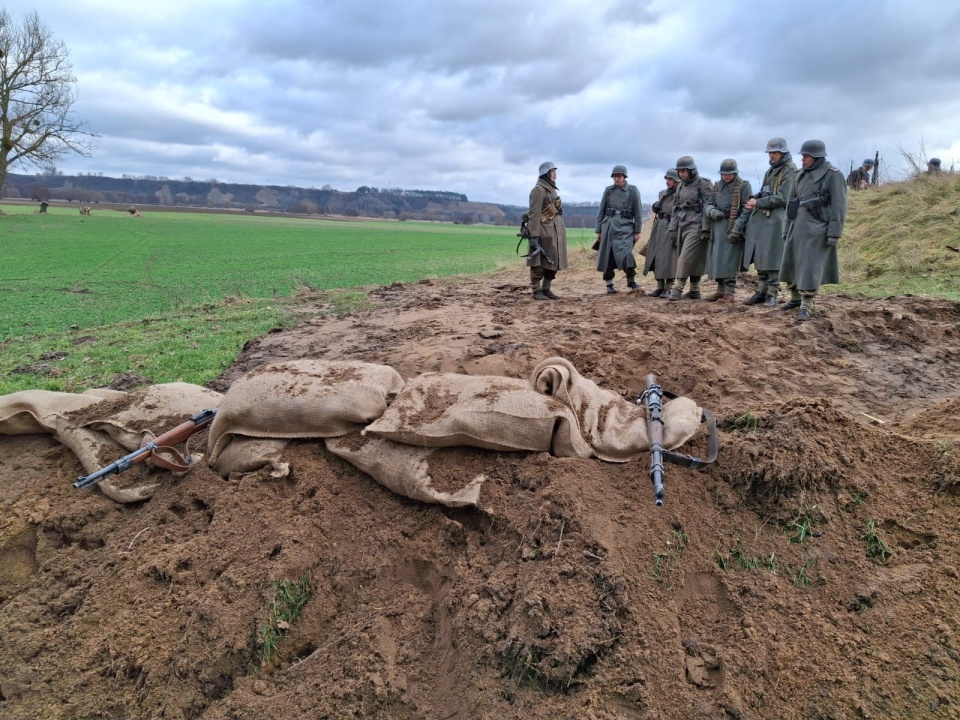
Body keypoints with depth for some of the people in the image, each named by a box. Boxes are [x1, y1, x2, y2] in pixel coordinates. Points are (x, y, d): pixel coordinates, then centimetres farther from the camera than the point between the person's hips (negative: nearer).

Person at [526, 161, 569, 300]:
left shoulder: (551, 189, 16)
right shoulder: (538, 190, -11)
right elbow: (534, 214, -17)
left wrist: (559, 234, 21)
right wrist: (534, 235, -24)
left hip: (555, 232, 9)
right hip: (544, 232, -9)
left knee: (553, 262, 11)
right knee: (539, 263, -3)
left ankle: (546, 289, 18)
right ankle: (536, 291, 3)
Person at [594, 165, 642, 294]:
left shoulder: (633, 191, 3)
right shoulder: (608, 190, 9)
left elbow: (638, 212, 3)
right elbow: (601, 211, 11)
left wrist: (637, 231, -2)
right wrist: (598, 230, 6)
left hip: (625, 227, -3)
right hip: (609, 226, 3)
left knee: (625, 253, -17)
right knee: (607, 256, 1)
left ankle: (631, 280, 1)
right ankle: (609, 284, 12)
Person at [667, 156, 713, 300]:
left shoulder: (703, 184, -6)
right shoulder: (680, 186, 14)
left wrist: (706, 229, -17)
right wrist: (672, 229, 12)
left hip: (696, 226, -7)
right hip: (682, 226, 7)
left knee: (686, 257, -14)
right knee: (693, 259, 8)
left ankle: (677, 288, -12)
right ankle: (694, 291, 12)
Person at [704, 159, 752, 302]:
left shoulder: (743, 186, -1)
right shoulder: (717, 187, 17)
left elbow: (747, 209, -7)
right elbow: (707, 205, 17)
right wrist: (712, 211, -8)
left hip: (732, 227, -6)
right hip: (716, 227, 6)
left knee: (728, 260, -10)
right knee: (716, 259, 8)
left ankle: (729, 292, -7)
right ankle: (721, 290, 17)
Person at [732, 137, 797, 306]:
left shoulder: (790, 170, -5)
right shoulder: (770, 170, 19)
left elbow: (781, 198, -13)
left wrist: (757, 203, -8)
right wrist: (754, 200, 3)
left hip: (776, 218, -7)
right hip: (761, 216, 8)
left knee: (771, 258, -7)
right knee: (759, 257, 5)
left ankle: (772, 293, 0)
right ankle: (761, 291, 10)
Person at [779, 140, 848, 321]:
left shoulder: (833, 175, -8)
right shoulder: (801, 175, 11)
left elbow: (839, 206, -11)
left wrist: (834, 233, -16)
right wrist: (788, 228, 16)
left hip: (817, 230, -7)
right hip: (798, 227, 7)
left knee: (810, 268, -7)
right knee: (792, 264, 12)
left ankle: (806, 306, 0)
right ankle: (796, 298, 29)